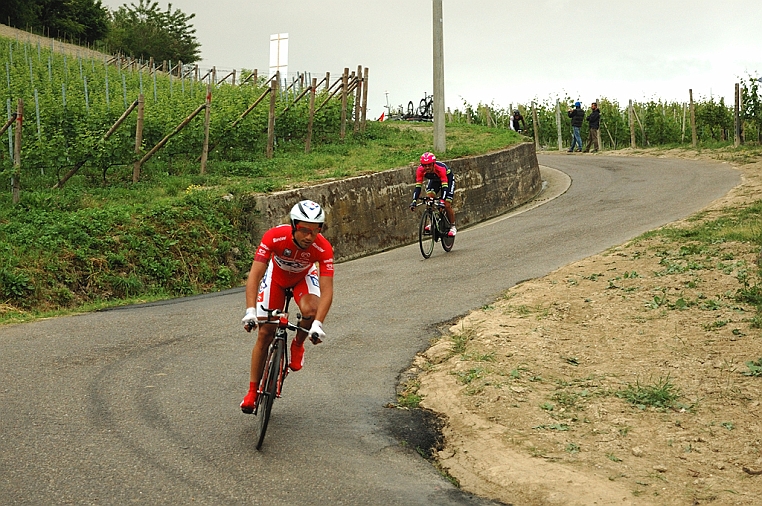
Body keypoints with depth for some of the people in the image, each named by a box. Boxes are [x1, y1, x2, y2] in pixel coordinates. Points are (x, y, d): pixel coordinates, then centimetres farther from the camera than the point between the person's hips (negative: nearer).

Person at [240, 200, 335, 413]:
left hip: (304, 277, 0)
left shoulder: (323, 248, -35)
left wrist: (318, 324, -51)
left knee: (310, 310, -33)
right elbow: (254, 275, -38)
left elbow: (326, 291, -37)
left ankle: (297, 345, 1)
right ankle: (252, 391, 8)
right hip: (276, 275, 0)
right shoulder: (274, 237, -37)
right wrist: (250, 312, -50)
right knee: (265, 334, -5)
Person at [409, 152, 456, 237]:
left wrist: (442, 200, -56)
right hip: (434, 180, 4)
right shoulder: (420, 170, -31)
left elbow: (445, 186, -44)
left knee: (447, 205, -13)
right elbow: (418, 186, -31)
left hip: (448, 178, -4)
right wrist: (414, 201, -43)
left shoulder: (440, 168, -41)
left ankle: (453, 227, 7)